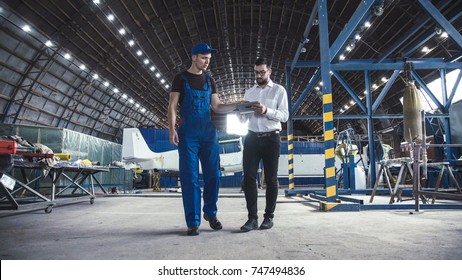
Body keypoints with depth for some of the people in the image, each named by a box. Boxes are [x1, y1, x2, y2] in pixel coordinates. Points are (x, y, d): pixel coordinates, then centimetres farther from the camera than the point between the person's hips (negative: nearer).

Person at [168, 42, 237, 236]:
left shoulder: (209, 81, 15)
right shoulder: (181, 78, 3)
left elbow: (217, 107, 13)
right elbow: (172, 106, -2)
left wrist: (236, 106, -2)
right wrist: (172, 129, -15)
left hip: (208, 131, 4)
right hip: (188, 132, -4)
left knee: (213, 174, 2)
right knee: (190, 177, -4)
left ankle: (210, 213, 21)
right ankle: (193, 222, 3)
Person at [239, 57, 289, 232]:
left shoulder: (279, 90, 5)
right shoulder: (249, 92, 16)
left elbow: (284, 116, -6)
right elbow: (243, 119, 16)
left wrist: (266, 110, -21)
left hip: (271, 139, -3)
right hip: (252, 138, 3)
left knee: (271, 179, 2)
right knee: (249, 177, -6)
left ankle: (269, 217, 11)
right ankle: (252, 218, -3)